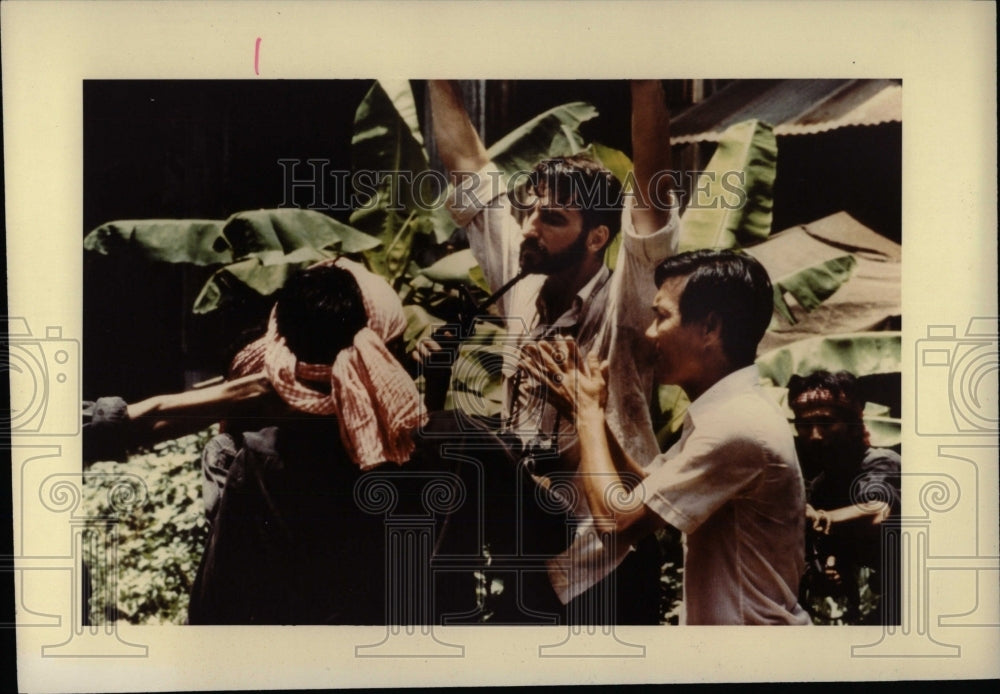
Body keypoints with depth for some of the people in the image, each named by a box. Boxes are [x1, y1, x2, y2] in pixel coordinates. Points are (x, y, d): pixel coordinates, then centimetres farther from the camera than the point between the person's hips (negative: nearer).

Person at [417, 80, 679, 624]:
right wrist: (438, 78, 5)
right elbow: (466, 162, 4)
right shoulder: (521, 281, 0)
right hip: (526, 522, 4)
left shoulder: (622, 300, -14)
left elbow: (652, 183, -27)